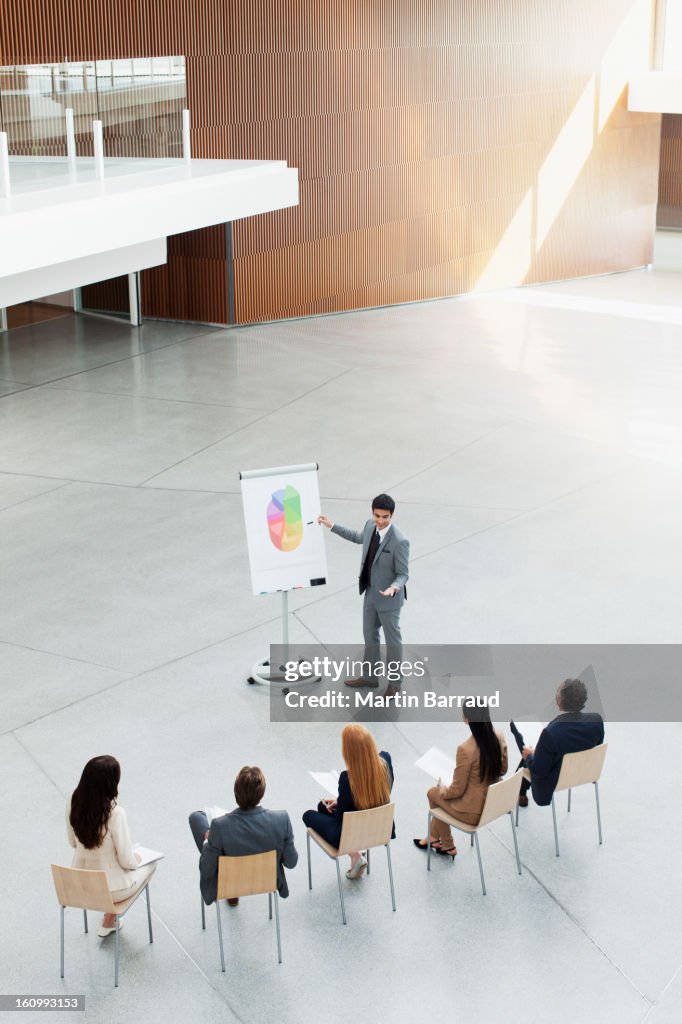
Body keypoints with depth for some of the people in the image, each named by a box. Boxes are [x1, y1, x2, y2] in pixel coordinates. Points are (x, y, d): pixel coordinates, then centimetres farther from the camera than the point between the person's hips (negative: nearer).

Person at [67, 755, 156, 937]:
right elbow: (127, 862, -21)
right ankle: (109, 921, 25)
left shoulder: (73, 803, -14)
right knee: (150, 863, 25)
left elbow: (73, 842, 3)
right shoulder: (115, 813, -31)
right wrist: (136, 859, 2)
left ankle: (109, 921, 31)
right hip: (111, 890, -6)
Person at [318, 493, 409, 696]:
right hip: (370, 593, 7)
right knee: (370, 636, 22)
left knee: (392, 639, 11)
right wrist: (332, 526, 15)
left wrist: (394, 588, -41)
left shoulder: (399, 541, -30)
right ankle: (369, 676, 40)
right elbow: (357, 537, 16)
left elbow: (403, 574, -21)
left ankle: (395, 682, 30)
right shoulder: (370, 525, -8)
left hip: (388, 598, -7)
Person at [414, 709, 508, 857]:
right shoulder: (499, 736, -12)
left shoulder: (466, 749, -32)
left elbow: (457, 790, -19)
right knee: (443, 791, 28)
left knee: (433, 793, 23)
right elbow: (502, 770, 6)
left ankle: (447, 846, 41)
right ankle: (434, 838, 45)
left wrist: (442, 789, 2)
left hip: (473, 812, -6)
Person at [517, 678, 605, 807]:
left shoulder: (550, 732, -37)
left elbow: (538, 771, -25)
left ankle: (520, 795, 43)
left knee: (527, 754, 22)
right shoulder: (596, 719, -21)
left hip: (553, 787, -5)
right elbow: (596, 746, 0)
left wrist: (529, 756, -3)